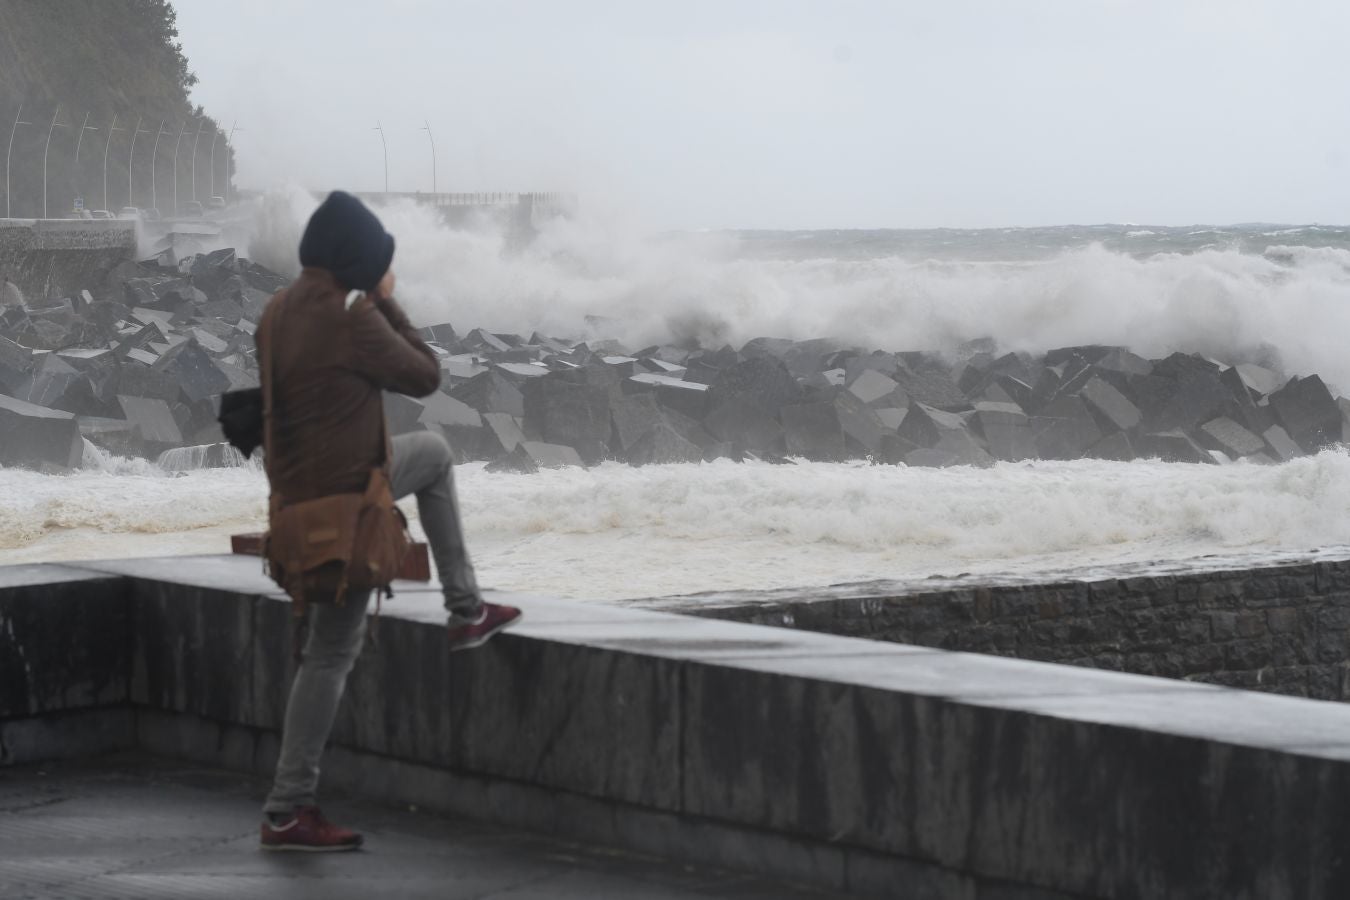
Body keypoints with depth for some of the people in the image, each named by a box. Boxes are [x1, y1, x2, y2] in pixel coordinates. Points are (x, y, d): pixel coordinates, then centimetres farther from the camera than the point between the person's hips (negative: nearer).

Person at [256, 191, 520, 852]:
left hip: (297, 487, 11)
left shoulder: (280, 310, 3)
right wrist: (387, 303, -3)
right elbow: (424, 377, -10)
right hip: (346, 496, -11)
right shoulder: (352, 316, -26)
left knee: (434, 453, 29)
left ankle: (465, 608, 34)